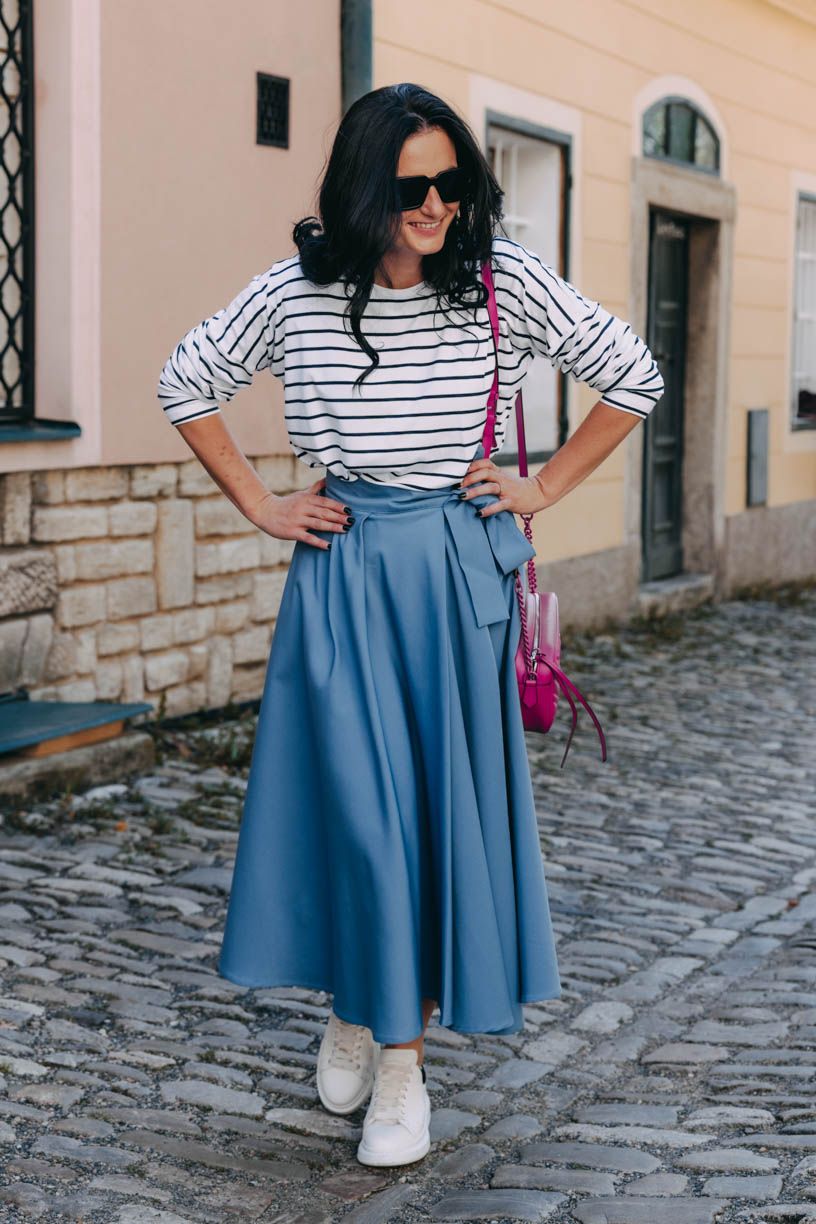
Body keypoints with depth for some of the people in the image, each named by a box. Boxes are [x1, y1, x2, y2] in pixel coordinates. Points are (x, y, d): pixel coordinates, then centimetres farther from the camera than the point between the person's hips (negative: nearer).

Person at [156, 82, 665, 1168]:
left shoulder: (506, 281, -5)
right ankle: (352, 1010, 23)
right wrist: (258, 506, 6)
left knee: (445, 806, 2)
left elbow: (634, 379, 6)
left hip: (459, 573, 1)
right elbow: (184, 386, 10)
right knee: (352, 800, -2)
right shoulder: (296, 293, -4)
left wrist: (544, 488, 2)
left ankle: (406, 1054, 12)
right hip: (339, 575, 0)